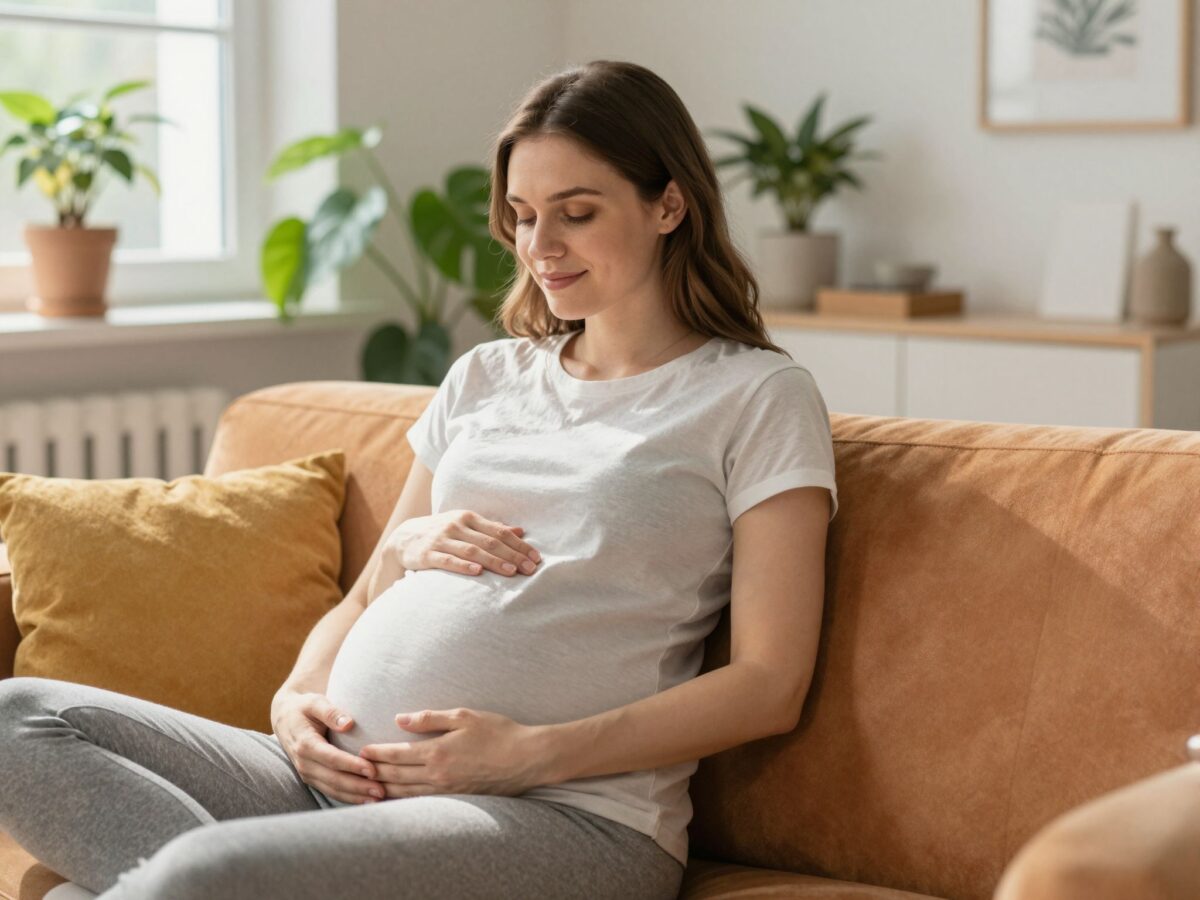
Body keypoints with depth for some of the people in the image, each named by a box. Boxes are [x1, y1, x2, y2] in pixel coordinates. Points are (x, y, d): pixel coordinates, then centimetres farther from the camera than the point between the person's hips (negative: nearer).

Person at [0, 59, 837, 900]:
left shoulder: (760, 396, 4)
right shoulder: (486, 375, 23)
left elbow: (769, 685, -4)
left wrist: (533, 753, -15)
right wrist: (297, 698, 1)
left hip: (567, 814, -7)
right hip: (345, 777, 8)